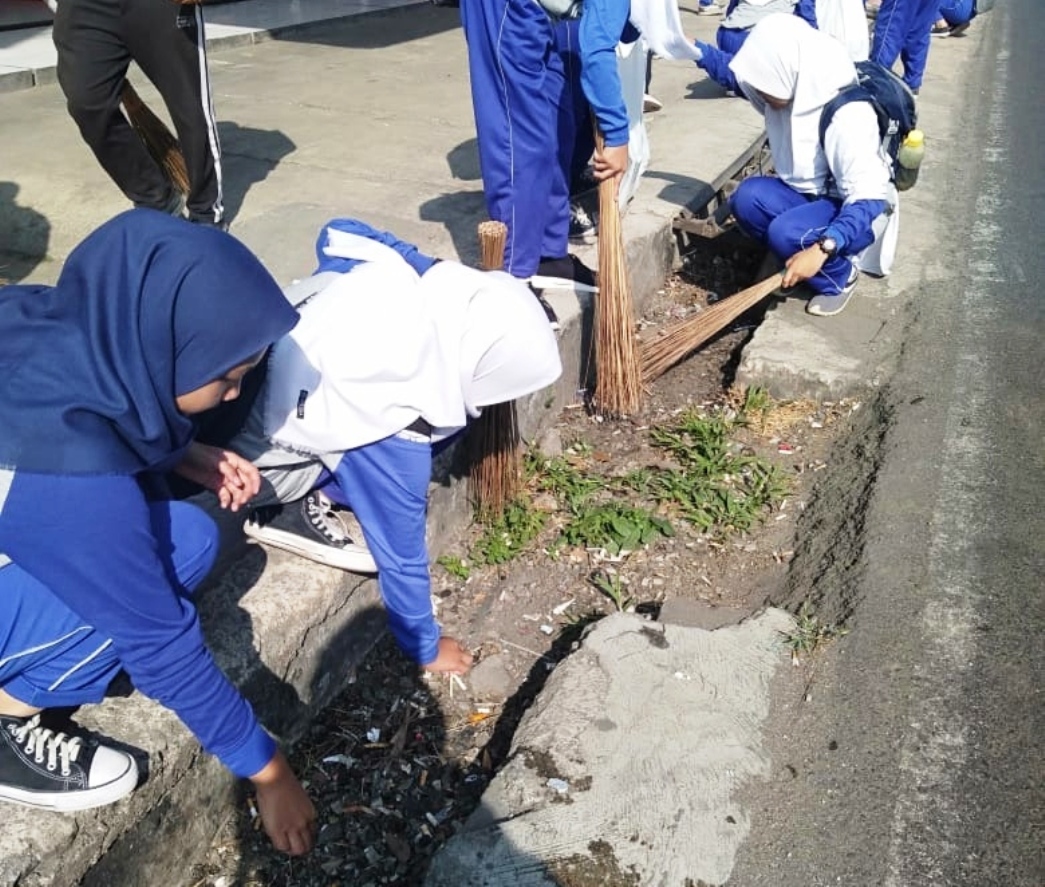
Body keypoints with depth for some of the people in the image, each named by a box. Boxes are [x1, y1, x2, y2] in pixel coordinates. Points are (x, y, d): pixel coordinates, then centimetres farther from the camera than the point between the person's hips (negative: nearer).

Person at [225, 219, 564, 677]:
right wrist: (425, 647, -1)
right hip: (250, 452, -7)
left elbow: (336, 232, 4)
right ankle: (290, 507, -3)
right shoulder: (394, 436, -33)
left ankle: (297, 489, 5)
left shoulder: (407, 271, -19)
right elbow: (399, 549, -17)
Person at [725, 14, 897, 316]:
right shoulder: (796, 90, -9)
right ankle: (795, 262, 0)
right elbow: (741, 76, 11)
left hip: (856, 209, -7)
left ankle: (840, 276, -5)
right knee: (747, 197, -23)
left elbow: (868, 198, -32)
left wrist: (821, 249, -43)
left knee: (786, 233, -35)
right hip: (808, 194, 7)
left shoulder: (845, 115, -30)